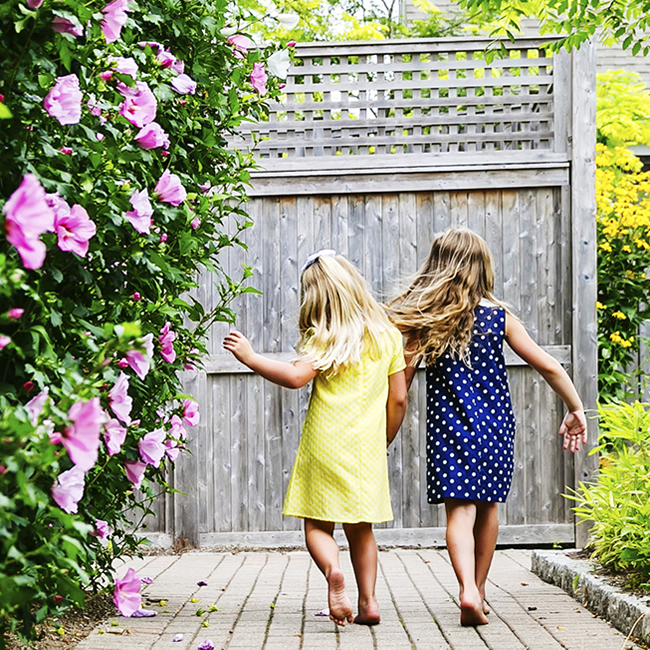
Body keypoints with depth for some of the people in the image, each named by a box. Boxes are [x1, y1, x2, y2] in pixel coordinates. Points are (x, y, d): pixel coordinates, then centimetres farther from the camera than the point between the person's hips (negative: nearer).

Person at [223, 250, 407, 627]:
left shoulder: (327, 339, -7)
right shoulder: (388, 336, 7)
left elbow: (295, 376, -22)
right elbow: (398, 400, 8)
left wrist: (250, 357, -13)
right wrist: (384, 442, 21)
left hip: (326, 444, -4)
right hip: (367, 447, 4)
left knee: (318, 525, 4)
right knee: (360, 529, 15)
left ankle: (333, 571, -24)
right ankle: (369, 600, 9)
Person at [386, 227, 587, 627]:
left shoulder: (424, 322, -3)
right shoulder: (498, 317, -2)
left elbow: (401, 385, -4)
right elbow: (548, 366, -2)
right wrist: (576, 409, 9)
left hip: (449, 429, -1)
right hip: (494, 428, 1)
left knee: (459, 511, -4)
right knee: (487, 508, 17)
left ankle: (468, 590, -25)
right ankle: (479, 592, 28)